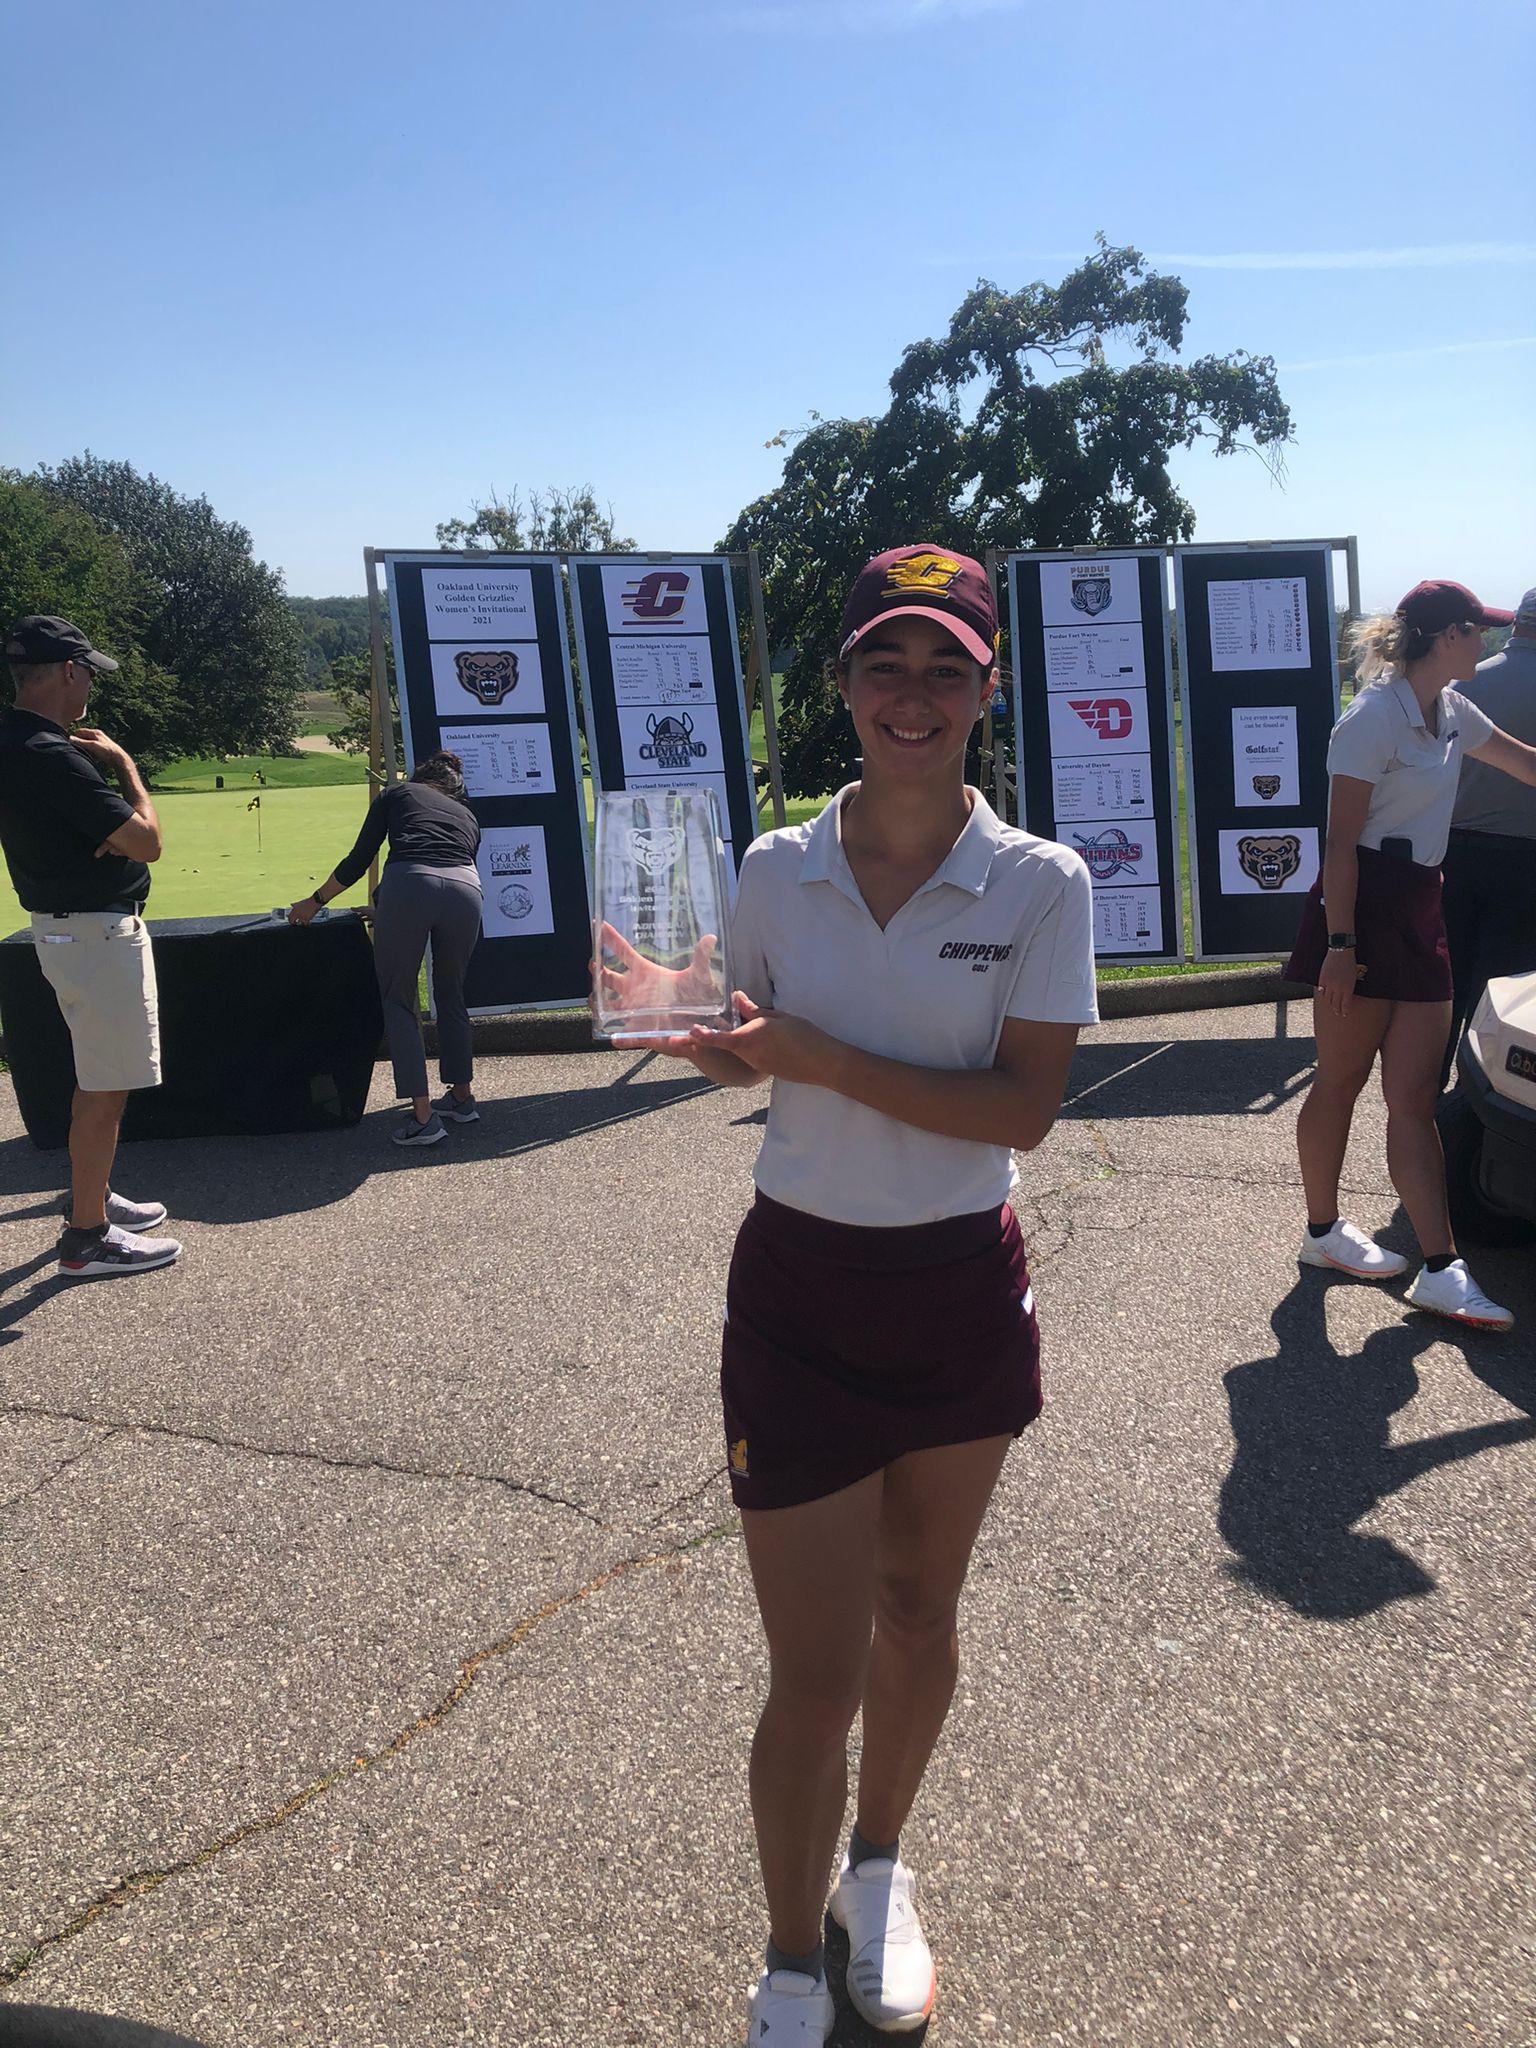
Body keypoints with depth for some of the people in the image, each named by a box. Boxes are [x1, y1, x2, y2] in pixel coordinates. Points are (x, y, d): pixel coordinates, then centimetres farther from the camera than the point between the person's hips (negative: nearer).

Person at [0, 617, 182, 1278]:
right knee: (106, 1086, -3)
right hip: (98, 932, -10)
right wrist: (122, 762, -7)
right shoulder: (53, 758, -24)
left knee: (97, 1075, 22)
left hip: (59, 923, 10)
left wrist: (110, 832, -5)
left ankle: (90, 1197, 35)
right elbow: (148, 842, -21)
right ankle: (87, 1238, 4)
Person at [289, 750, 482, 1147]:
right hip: (465, 888, 3)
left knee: (398, 1002, 7)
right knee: (451, 996, 24)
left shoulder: (397, 794, 27)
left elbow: (358, 861, 21)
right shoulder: (467, 814, 35)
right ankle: (462, 1098, 31)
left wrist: (316, 901, 35)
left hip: (408, 885, -3)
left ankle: (423, 1117, 1)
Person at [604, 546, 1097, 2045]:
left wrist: (821, 1059, -23)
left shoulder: (1039, 886, -8)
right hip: (799, 1290, 0)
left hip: (963, 1291, 0)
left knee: (918, 1609, 21)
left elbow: (1024, 1110, -16)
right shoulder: (774, 873, -3)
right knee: (813, 1674, 5)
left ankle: (878, 1874, 49)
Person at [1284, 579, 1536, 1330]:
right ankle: (1322, 1231, 22)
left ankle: (1441, 1270, 2)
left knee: (1414, 1098, 3)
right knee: (1340, 1082, 5)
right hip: (1364, 909, -8)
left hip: (1420, 914, 8)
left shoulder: (1450, 712, 14)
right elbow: (1341, 840, -16)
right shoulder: (1375, 717, -12)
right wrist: (1339, 945, -20)